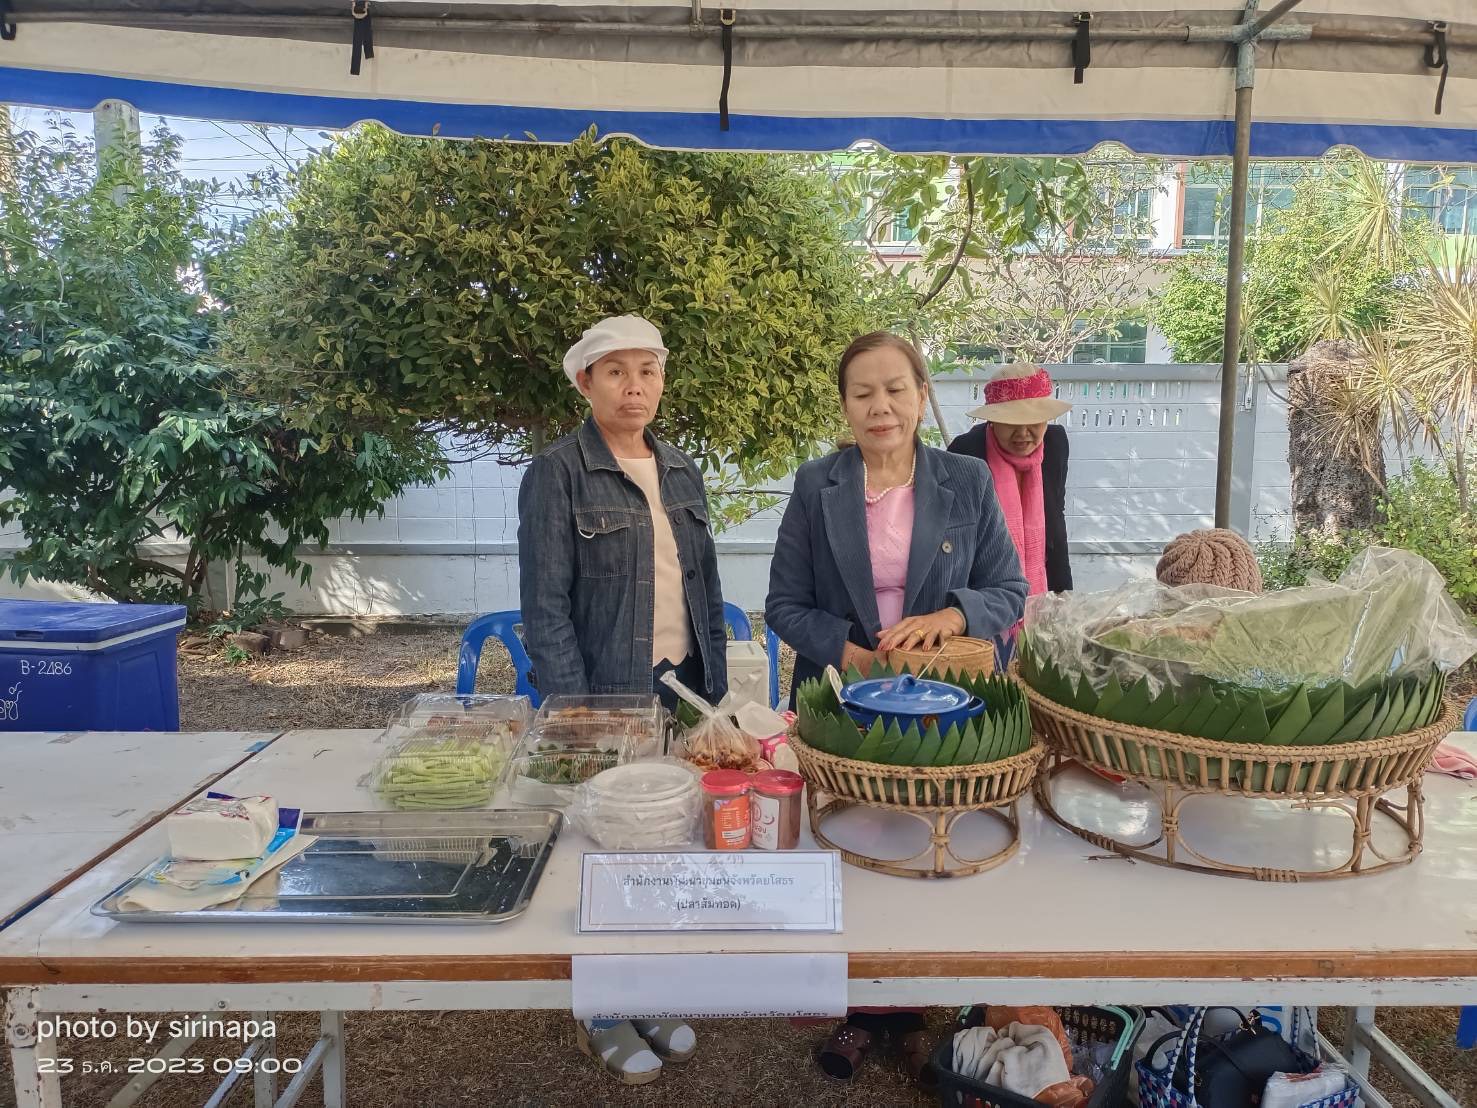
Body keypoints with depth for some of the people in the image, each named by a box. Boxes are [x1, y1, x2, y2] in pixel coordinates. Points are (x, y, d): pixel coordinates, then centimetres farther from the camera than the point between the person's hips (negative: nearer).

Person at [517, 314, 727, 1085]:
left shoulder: (681, 472, 8)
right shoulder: (557, 474, -10)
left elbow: (706, 591, 12)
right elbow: (546, 607, -13)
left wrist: (716, 690, 8)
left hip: (683, 689, 6)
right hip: (605, 695, -5)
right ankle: (603, 1014, 27)